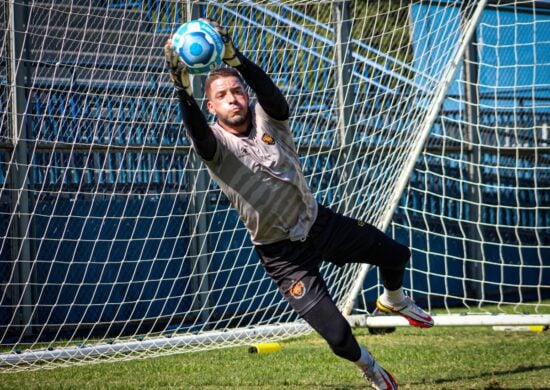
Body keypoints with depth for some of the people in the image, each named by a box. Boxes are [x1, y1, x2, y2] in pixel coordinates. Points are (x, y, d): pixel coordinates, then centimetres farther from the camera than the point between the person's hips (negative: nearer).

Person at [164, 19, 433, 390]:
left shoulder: (267, 118, -10)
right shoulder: (216, 144, -18)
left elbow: (274, 96, -33)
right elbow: (199, 134, -42)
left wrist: (237, 59, -50)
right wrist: (184, 92, -59)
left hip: (320, 220, 4)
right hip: (283, 251, -4)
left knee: (397, 253, 14)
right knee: (338, 335, -9)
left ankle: (393, 299, 49)